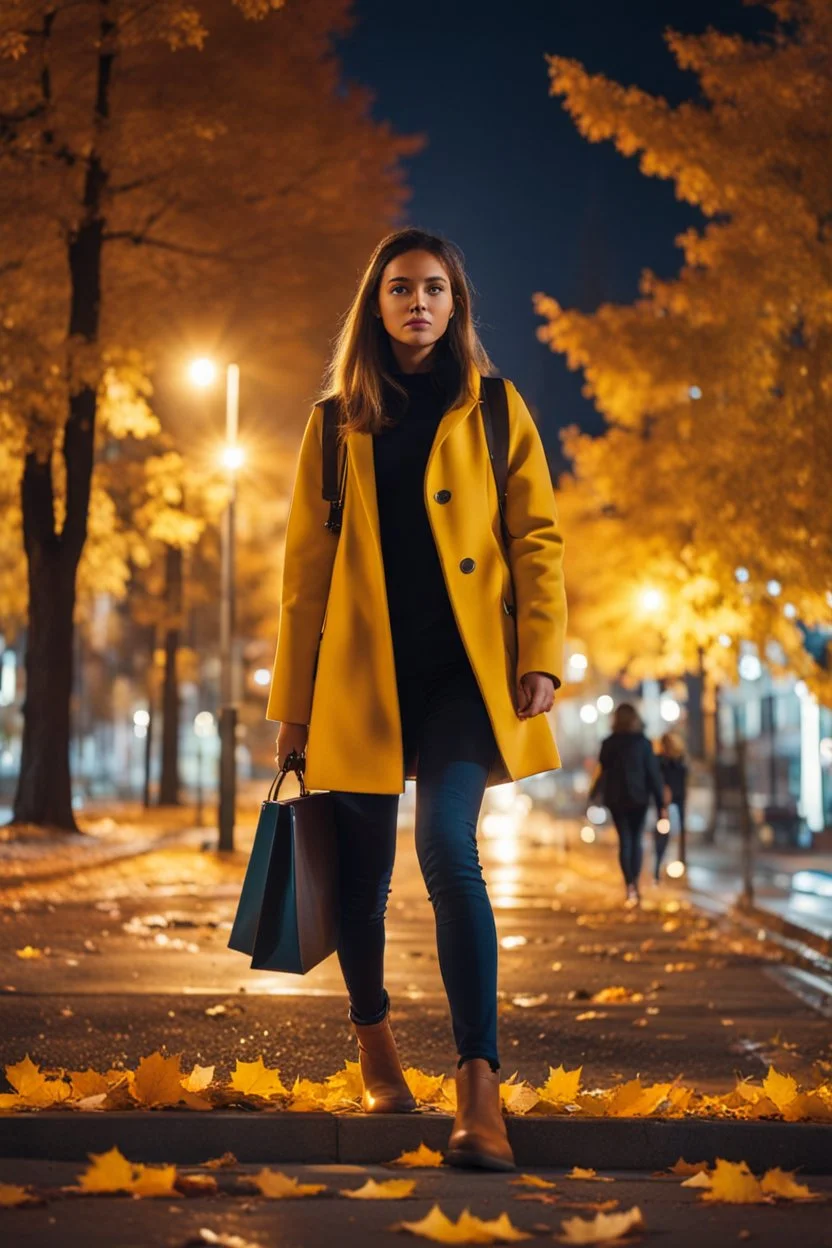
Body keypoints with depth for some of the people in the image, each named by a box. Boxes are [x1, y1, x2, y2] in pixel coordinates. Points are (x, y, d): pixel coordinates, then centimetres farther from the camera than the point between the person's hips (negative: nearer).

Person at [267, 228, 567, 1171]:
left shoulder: (494, 410, 8)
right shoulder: (336, 421, 11)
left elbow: (536, 538, 4)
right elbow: (305, 564, 10)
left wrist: (540, 657, -9)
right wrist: (294, 703, 7)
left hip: (462, 669, -2)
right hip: (359, 674, 2)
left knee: (448, 849, -21)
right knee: (360, 873, 7)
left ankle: (479, 1086, -21)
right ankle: (374, 1045, 32)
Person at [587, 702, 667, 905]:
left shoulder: (609, 743, -4)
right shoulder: (643, 742, -5)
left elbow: (602, 771, 1)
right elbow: (653, 774, -6)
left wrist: (594, 794, 18)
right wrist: (661, 803, -3)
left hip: (616, 799, 0)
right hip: (639, 797, 0)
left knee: (625, 841, 4)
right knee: (636, 840, 13)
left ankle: (630, 886, -11)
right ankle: (634, 885, 13)